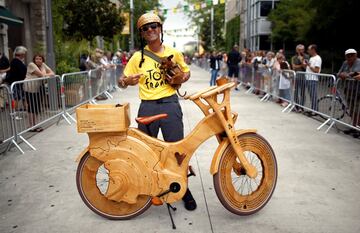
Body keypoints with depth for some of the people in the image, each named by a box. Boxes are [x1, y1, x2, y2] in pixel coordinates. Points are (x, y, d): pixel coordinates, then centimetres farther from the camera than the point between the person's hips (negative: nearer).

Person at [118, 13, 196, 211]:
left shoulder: (174, 53, 7)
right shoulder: (138, 57, 5)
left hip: (170, 105, -1)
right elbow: (121, 81, 6)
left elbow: (186, 72, 20)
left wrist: (180, 79, -3)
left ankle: (184, 189, 18)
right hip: (147, 107, 1)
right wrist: (127, 81, -19)